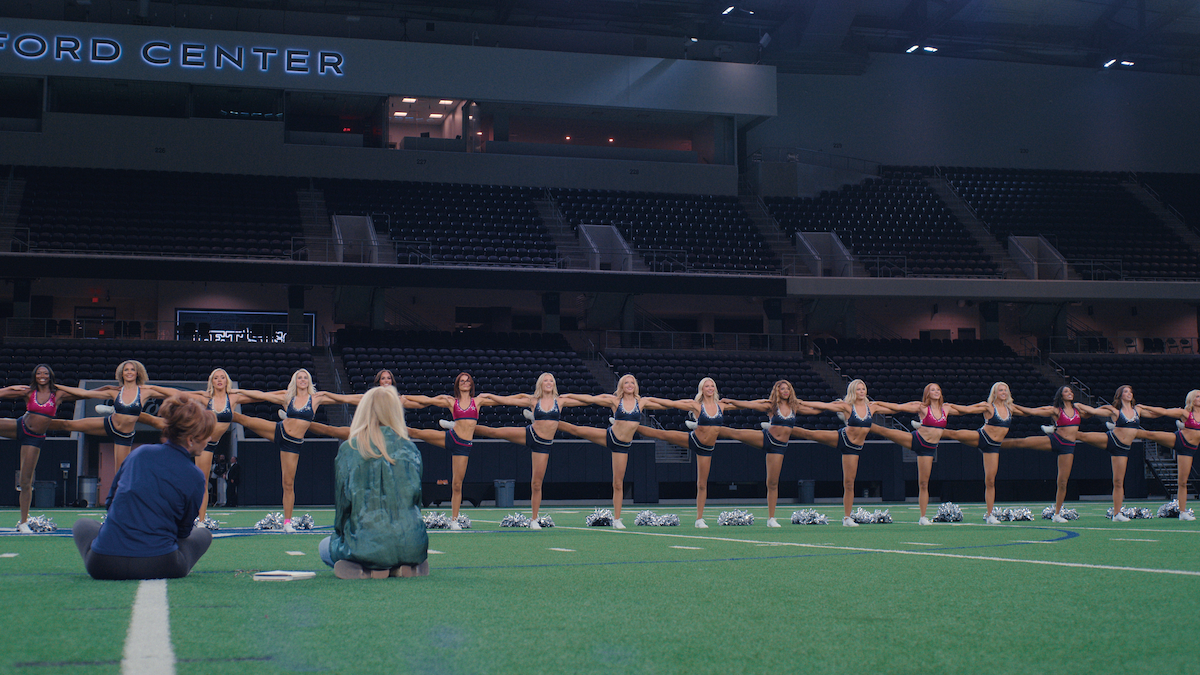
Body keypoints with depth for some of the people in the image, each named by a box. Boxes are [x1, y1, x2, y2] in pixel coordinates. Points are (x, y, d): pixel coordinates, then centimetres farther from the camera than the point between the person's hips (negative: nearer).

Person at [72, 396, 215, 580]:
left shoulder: (140, 453, 6)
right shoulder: (195, 477, -4)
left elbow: (111, 500, 18)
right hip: (159, 567, -1)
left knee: (82, 524, 35)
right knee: (203, 535, 29)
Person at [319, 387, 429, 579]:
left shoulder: (348, 450, -2)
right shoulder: (409, 448, 5)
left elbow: (342, 502, 3)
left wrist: (342, 533, 21)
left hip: (366, 548, -3)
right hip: (411, 547, 3)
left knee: (326, 546, 29)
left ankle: (366, 570, -1)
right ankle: (402, 567, 4)